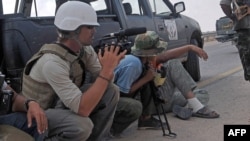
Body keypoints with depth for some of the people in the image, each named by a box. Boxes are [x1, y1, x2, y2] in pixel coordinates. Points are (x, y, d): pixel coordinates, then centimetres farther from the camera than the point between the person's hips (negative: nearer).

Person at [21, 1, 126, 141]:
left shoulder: (85, 49, -9)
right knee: (82, 125, -35)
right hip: (40, 115, -7)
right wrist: (107, 69, -36)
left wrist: (110, 66, -24)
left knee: (112, 90, -9)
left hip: (63, 104, 7)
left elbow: (105, 82, -2)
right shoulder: (53, 62, -32)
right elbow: (82, 109, -37)